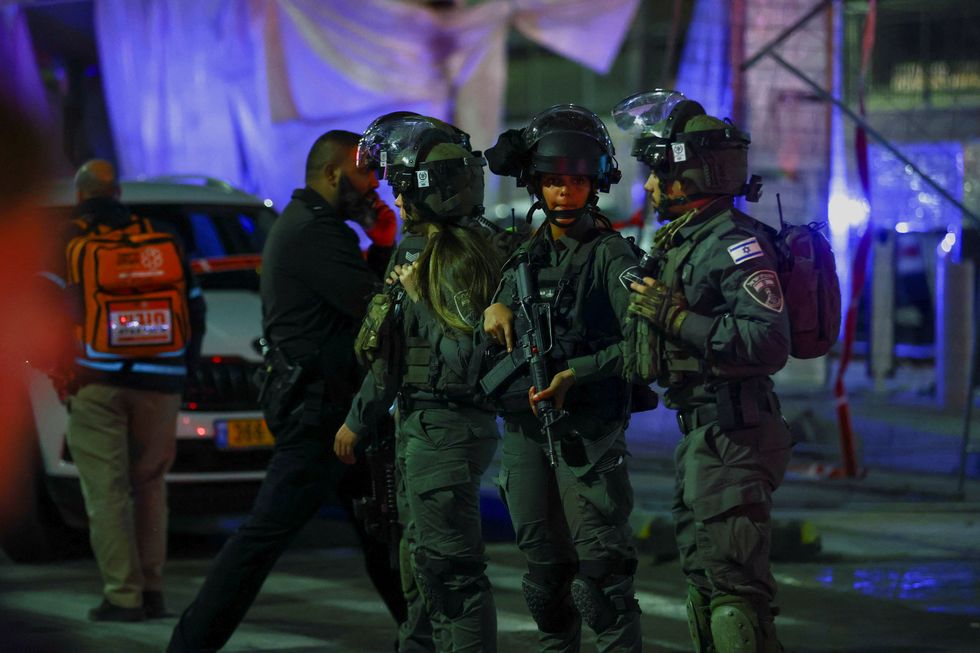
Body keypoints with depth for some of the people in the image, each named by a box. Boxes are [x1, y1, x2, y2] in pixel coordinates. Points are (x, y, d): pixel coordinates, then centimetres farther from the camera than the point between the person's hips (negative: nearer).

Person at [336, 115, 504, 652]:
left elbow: (467, 354, -23)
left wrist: (418, 299, -17)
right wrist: (358, 419, 26)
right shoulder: (420, 250, 14)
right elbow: (396, 351, 22)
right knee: (421, 562, 17)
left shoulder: (459, 257, -16)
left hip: (447, 429, -10)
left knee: (449, 568, -10)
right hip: (421, 426, 10)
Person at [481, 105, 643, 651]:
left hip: (589, 433, -6)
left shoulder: (611, 255, -5)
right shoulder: (524, 256, 14)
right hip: (524, 427, 6)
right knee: (545, 564, 11)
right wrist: (496, 310, 5)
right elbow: (502, 341, 27)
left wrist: (575, 375, -21)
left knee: (601, 565, -12)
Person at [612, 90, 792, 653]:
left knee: (735, 584, -12)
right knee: (704, 580, 17)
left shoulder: (736, 243, -17)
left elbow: (769, 343, -28)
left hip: (734, 432, -11)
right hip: (699, 431, 11)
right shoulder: (680, 241, 15)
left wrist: (676, 317, -25)